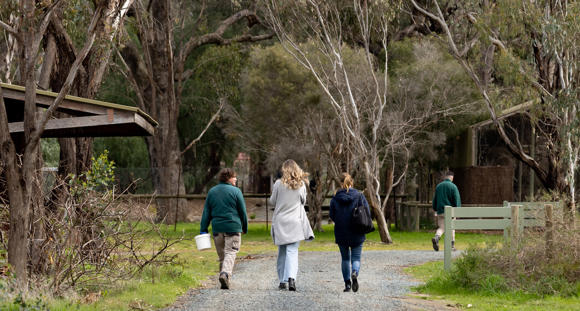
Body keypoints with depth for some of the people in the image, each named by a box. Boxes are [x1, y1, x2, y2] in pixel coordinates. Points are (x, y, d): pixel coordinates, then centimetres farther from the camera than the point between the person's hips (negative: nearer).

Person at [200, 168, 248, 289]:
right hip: (233, 227, -4)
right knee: (230, 253, -6)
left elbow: (206, 212, 9)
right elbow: (242, 211, 0)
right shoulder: (236, 191, -3)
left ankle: (224, 281, 14)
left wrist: (203, 230, 9)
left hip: (217, 228, 4)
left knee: (222, 255, 13)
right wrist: (245, 228, 11)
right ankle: (225, 274, -29)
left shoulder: (212, 192, 10)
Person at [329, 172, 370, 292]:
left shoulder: (335, 198, -5)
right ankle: (354, 273, -26)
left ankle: (347, 284, 12)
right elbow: (367, 213, -6)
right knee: (356, 258, 5)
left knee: (345, 258, 14)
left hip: (341, 233, 1)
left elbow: (332, 215, -1)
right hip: (357, 234, -1)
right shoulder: (359, 196, -6)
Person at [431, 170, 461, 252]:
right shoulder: (453, 186, -6)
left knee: (441, 227, 4)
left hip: (440, 211, 3)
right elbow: (457, 200, -10)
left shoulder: (438, 186, 9)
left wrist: (435, 210, 22)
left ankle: (436, 238, -25)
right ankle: (452, 246, 12)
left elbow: (435, 199, 15)